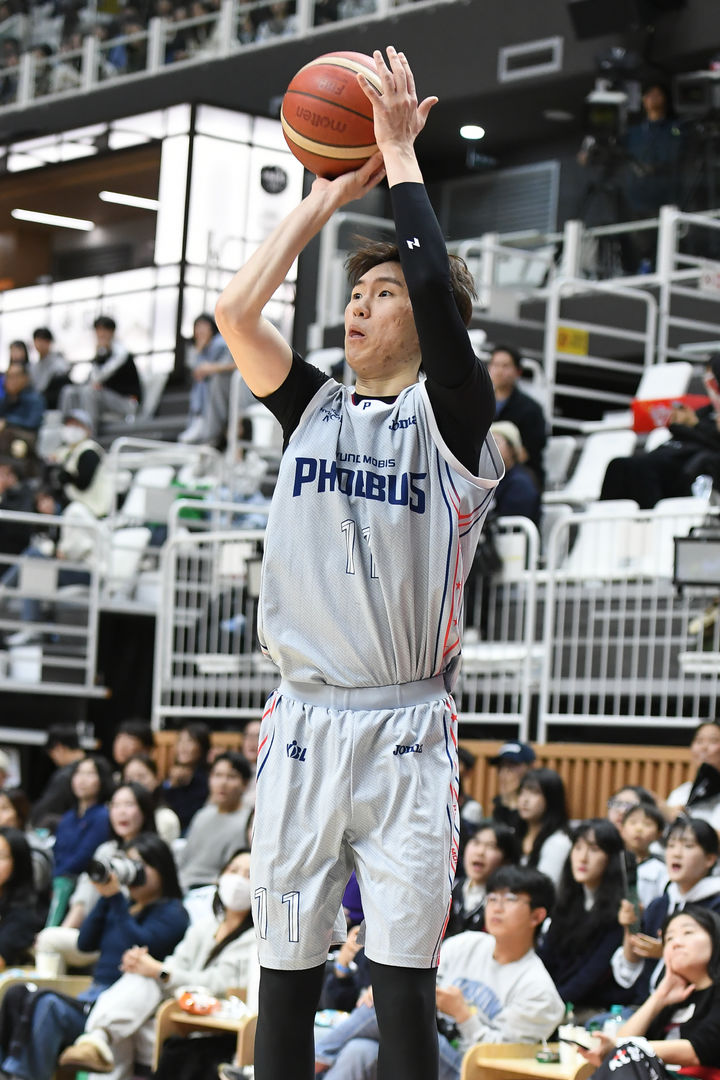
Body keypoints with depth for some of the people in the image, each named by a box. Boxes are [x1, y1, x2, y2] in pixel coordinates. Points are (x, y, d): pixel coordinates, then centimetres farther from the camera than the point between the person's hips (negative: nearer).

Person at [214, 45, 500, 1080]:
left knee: (405, 992, -5)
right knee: (287, 980, 6)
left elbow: (438, 293, -16)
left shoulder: (450, 417, 0)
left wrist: (401, 156, -6)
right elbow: (237, 309, 0)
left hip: (405, 732, -4)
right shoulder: (315, 409, 13)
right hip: (304, 724, 4)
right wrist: (331, 194, 5)